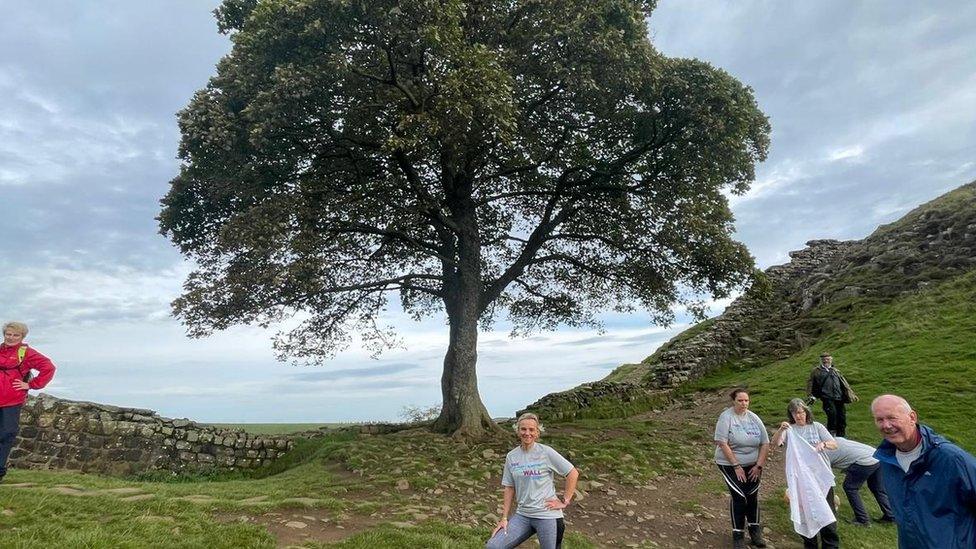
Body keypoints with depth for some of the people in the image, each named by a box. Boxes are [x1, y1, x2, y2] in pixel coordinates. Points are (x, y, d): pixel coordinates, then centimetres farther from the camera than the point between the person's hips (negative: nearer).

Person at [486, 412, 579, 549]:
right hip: (522, 515, 4)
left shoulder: (546, 452, -8)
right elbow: (509, 488, 8)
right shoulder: (511, 457, 3)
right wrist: (504, 518, 4)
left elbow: (573, 473, -4)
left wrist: (564, 501, -6)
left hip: (546, 514, -3)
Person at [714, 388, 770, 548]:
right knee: (739, 496, -11)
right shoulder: (726, 417, -14)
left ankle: (755, 530, 23)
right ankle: (738, 534, 5)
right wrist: (736, 466, -16)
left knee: (752, 496, 0)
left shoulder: (754, 418, 1)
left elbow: (765, 443, 4)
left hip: (753, 465, 4)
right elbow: (722, 443, -18)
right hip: (730, 464, -4)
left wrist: (759, 466, -4)